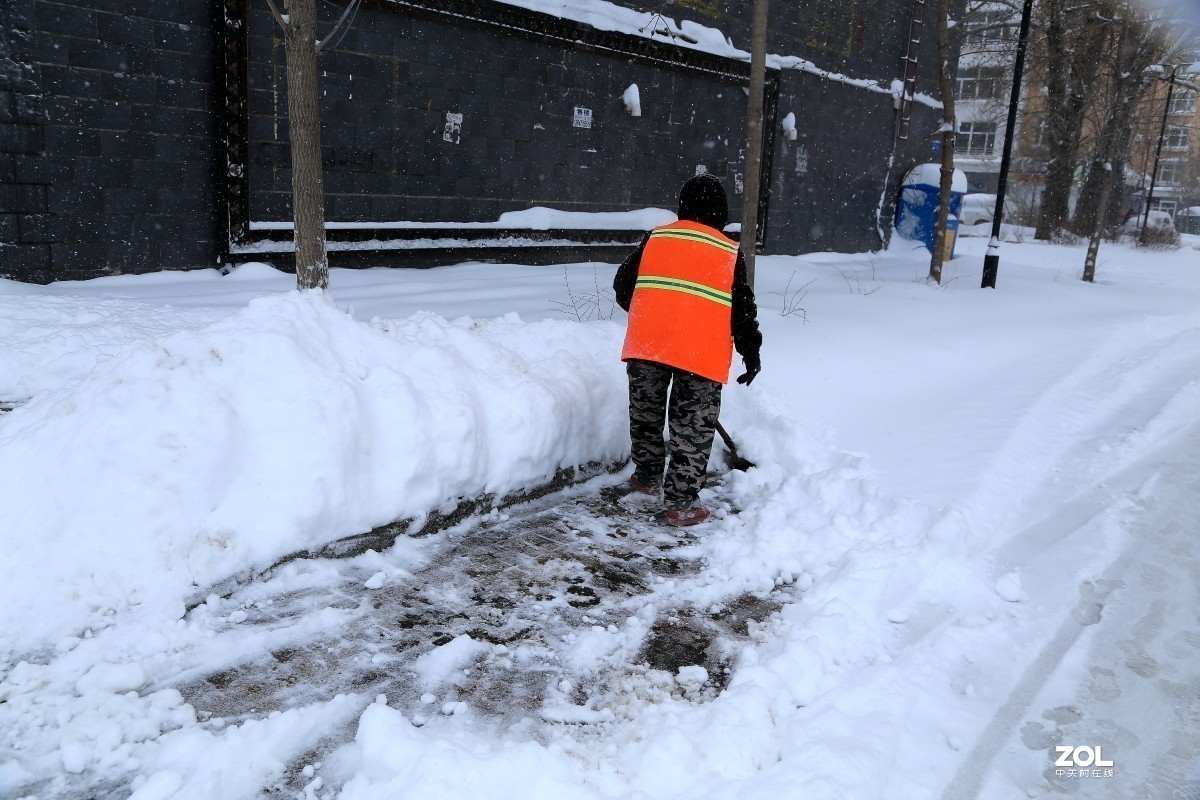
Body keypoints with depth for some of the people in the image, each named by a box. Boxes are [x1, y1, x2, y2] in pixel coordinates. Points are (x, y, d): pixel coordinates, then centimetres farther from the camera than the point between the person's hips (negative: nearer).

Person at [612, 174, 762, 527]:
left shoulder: (655, 238, 11)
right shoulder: (729, 252, 5)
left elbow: (622, 285, 13)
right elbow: (743, 307, 4)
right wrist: (751, 353, 14)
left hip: (646, 342, 3)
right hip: (700, 352, -2)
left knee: (646, 414, 22)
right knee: (692, 430, 5)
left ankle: (648, 476, 35)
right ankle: (681, 503, 7)